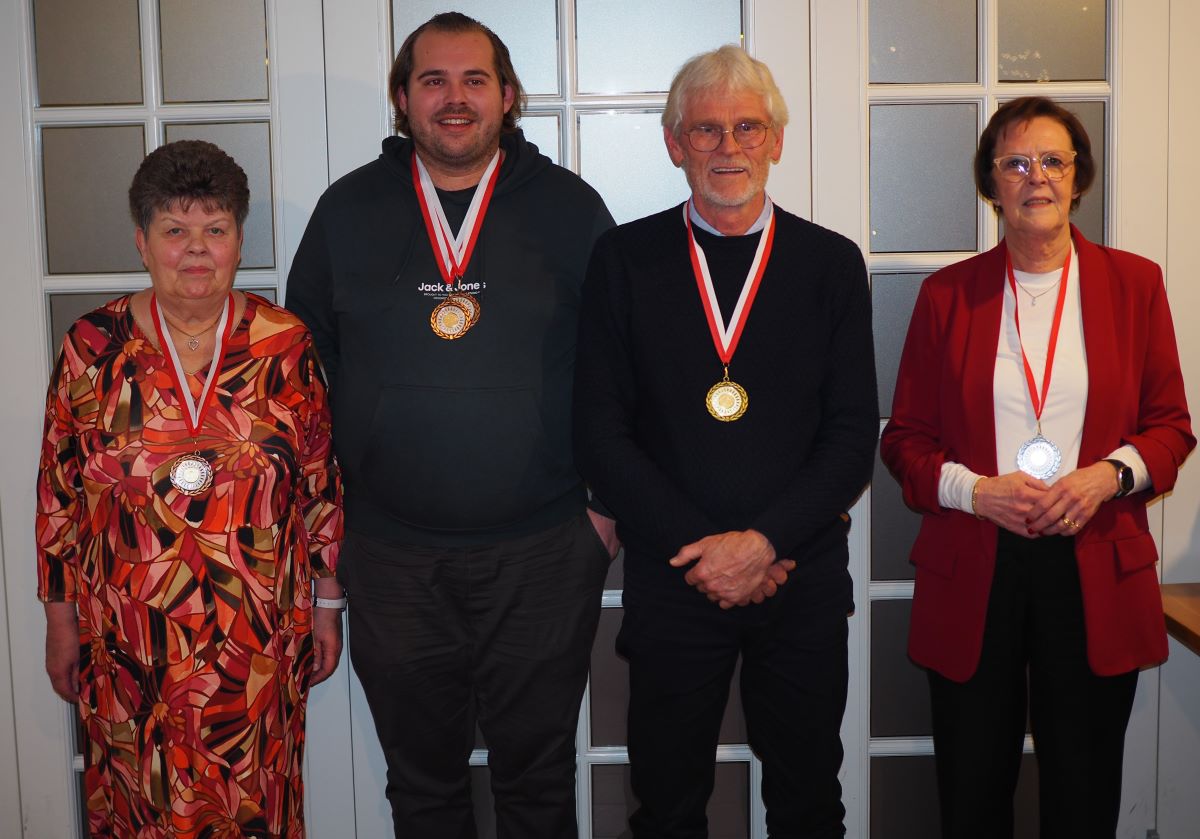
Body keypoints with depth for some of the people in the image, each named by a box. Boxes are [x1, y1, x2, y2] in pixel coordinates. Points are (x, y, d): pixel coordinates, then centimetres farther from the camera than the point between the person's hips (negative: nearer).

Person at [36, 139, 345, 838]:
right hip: (128, 643, 0)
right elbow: (59, 492, 4)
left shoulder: (286, 343, -3)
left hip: (259, 639, 0)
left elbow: (321, 484, 3)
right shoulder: (93, 346, -3)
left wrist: (327, 603, 6)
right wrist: (61, 618, 6)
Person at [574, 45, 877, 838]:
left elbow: (854, 435, 0)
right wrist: (700, 548, -11)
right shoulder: (626, 258, 1)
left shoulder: (832, 261, 4)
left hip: (804, 576, 1)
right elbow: (600, 431, -3)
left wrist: (763, 541, -13)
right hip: (671, 577, 0)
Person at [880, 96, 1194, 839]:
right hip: (974, 574, 0)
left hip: (1096, 572, 0)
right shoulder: (948, 294, 5)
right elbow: (906, 438, 5)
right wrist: (976, 490, -13)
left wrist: (1109, 474, -12)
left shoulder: (1134, 283, 6)